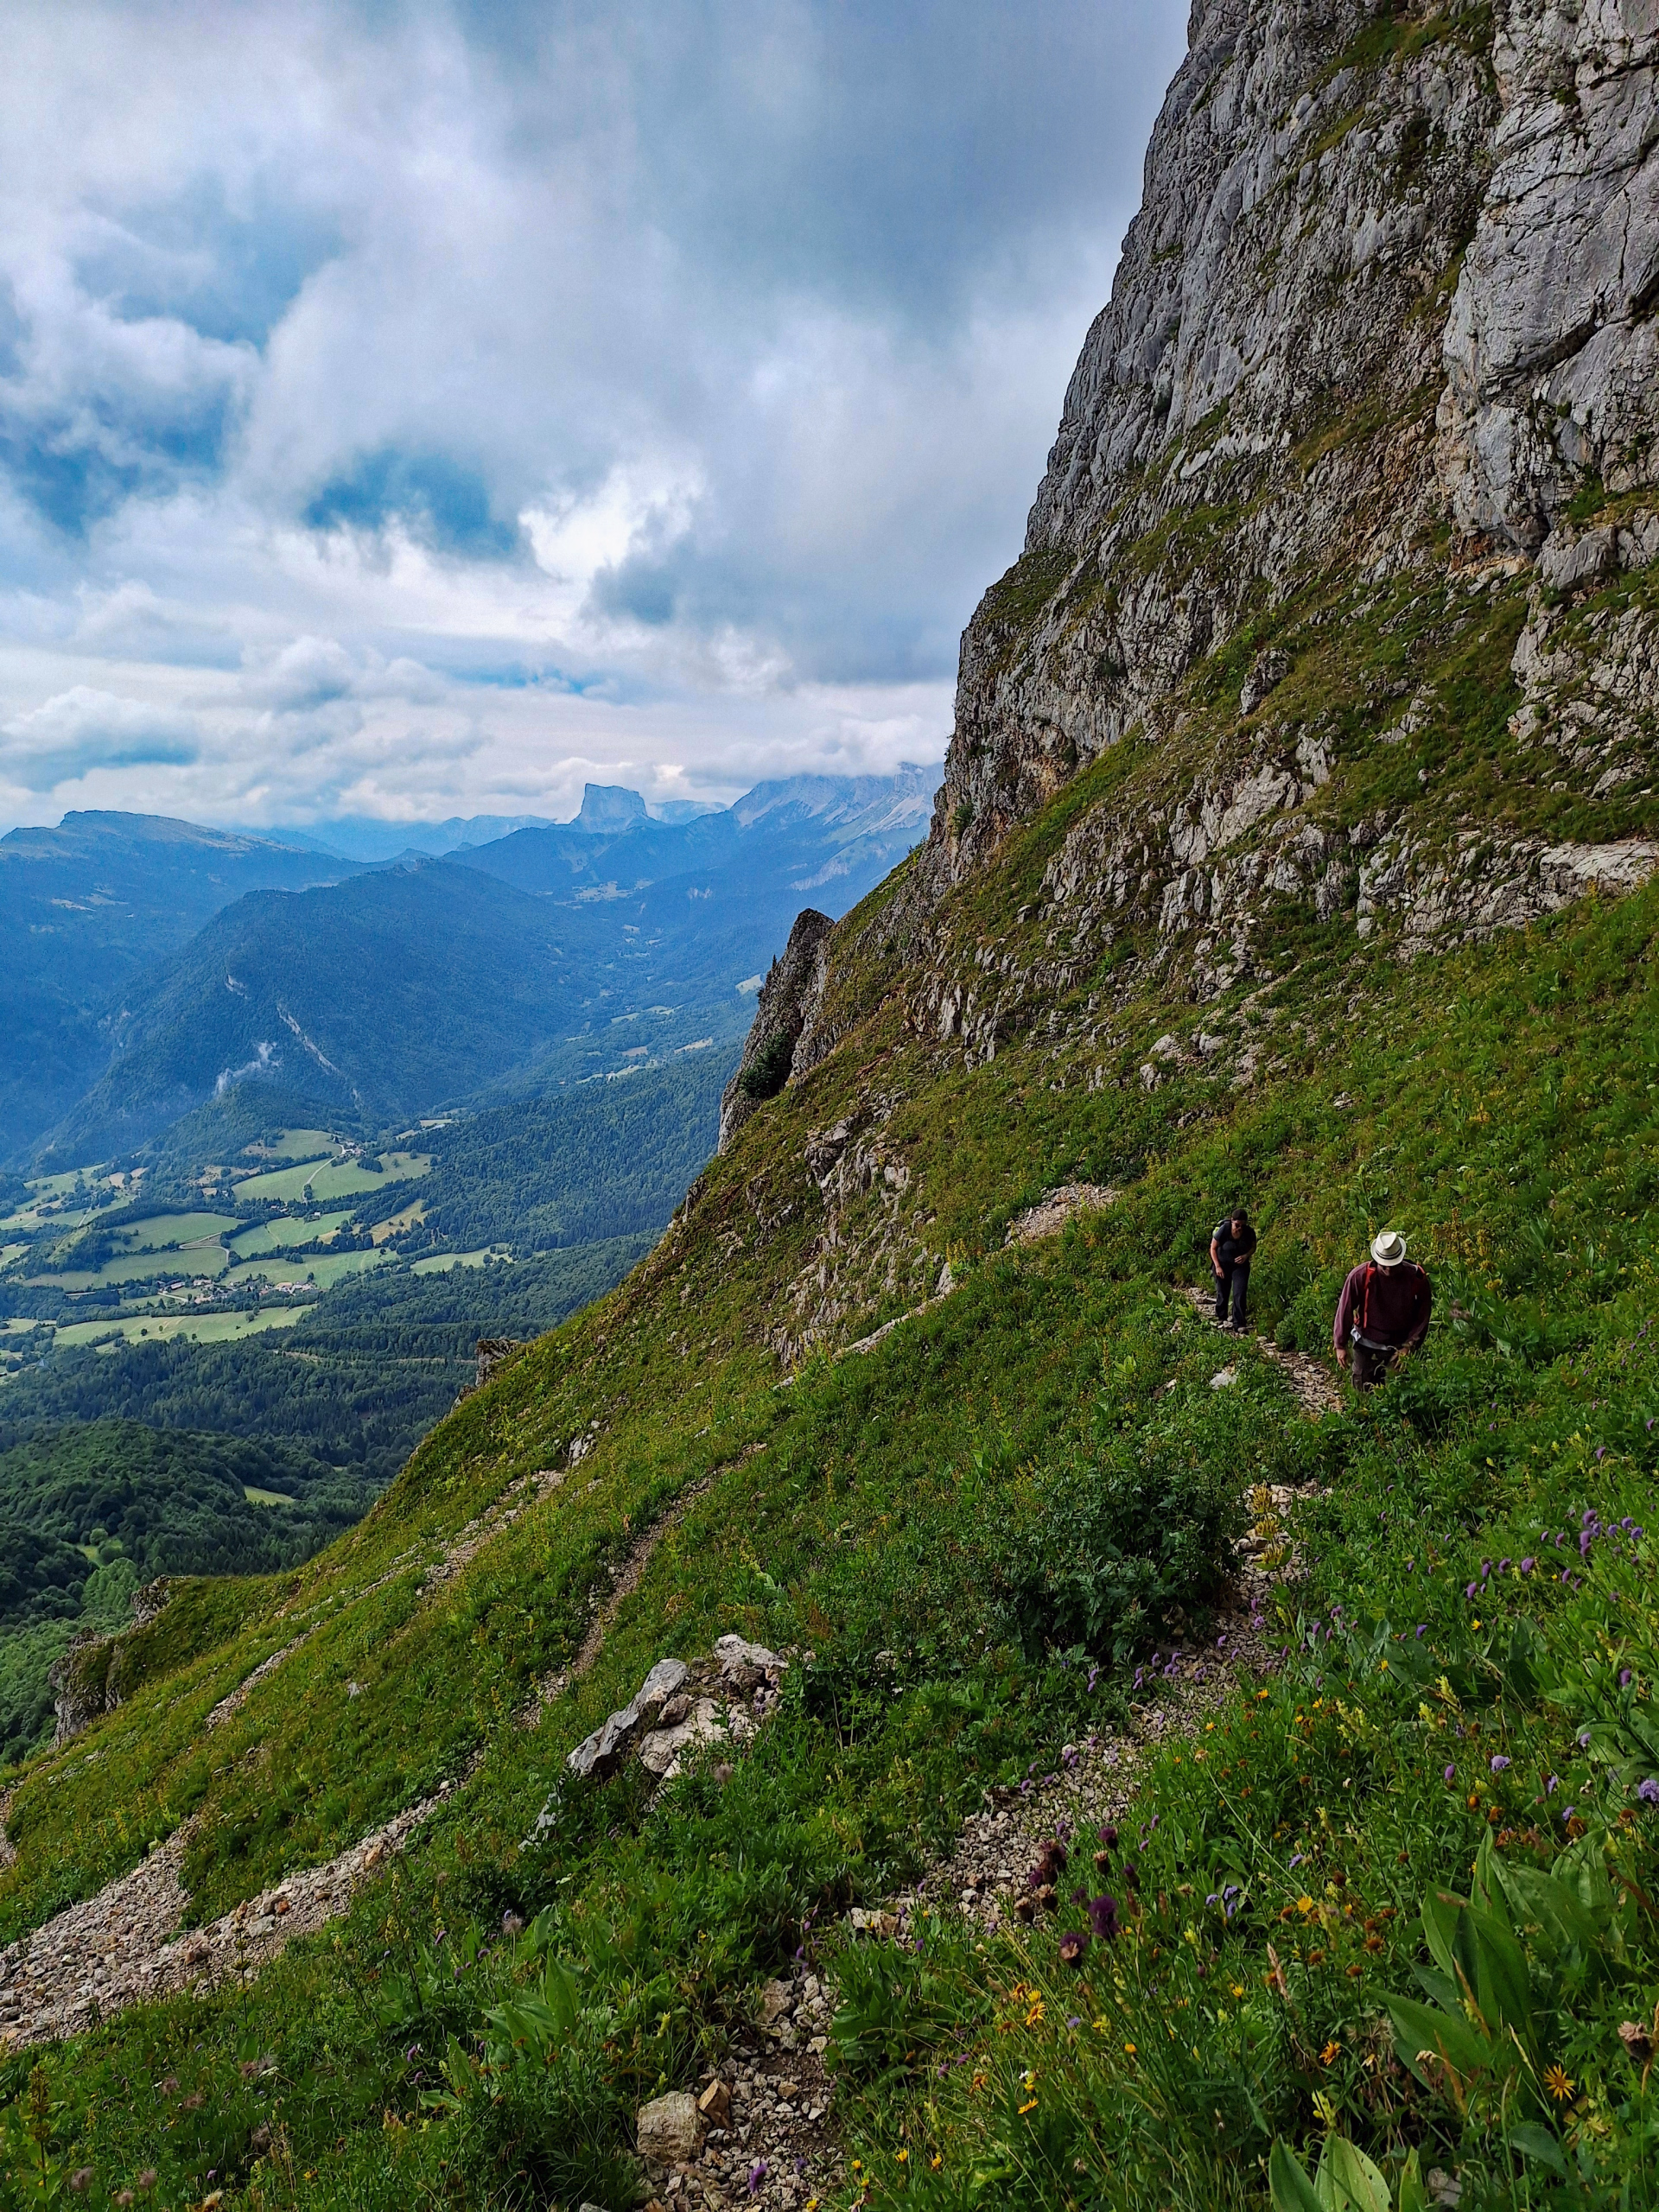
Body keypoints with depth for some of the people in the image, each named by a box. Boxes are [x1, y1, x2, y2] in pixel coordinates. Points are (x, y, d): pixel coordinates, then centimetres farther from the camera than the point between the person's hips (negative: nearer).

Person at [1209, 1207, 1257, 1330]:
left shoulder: (1249, 1232, -16)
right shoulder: (1224, 1229, -23)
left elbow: (1253, 1247, 3)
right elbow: (1213, 1248, -10)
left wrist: (1246, 1255, -18)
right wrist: (1217, 1266, -15)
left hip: (1240, 1265, 1)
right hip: (1223, 1264, -1)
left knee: (1240, 1294, -8)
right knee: (1223, 1292, 8)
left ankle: (1239, 1324, -3)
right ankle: (1222, 1318, 29)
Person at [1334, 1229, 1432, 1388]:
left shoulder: (1417, 1278, -15)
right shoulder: (1361, 1275, -18)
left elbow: (1423, 1317, -6)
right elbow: (1345, 1310, -10)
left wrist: (1409, 1346, -12)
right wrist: (1340, 1345, -7)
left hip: (1399, 1347, 0)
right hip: (1366, 1344, 0)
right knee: (1362, 1393, 8)